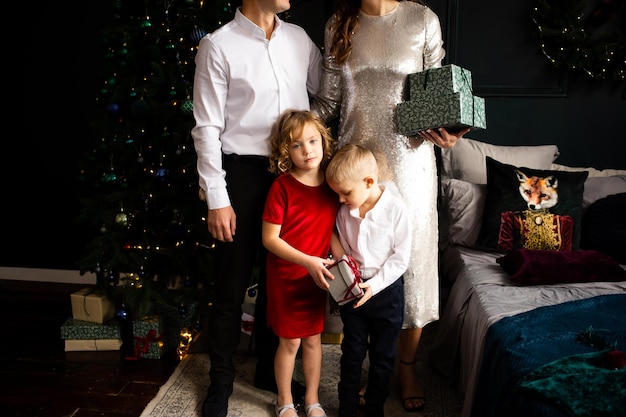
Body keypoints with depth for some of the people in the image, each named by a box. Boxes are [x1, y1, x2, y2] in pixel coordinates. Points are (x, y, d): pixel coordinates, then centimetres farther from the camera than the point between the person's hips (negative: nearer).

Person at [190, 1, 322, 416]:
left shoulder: (299, 39, 7)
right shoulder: (218, 45, -7)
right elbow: (207, 128, -8)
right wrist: (217, 199, -11)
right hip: (242, 174, -5)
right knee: (233, 284, 6)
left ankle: (269, 370, 35)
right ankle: (221, 380, 26)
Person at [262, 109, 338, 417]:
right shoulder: (282, 187, -17)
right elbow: (269, 238, -16)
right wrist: (308, 262, -25)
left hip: (317, 277, 4)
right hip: (286, 276, -4)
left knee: (313, 339, 16)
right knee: (290, 342, 9)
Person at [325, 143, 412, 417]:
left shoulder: (395, 207, -19)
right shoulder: (344, 210, -8)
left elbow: (401, 257, -16)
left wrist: (374, 286, -21)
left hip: (386, 289, -3)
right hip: (352, 289, 3)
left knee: (383, 354, 13)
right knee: (352, 351, 15)